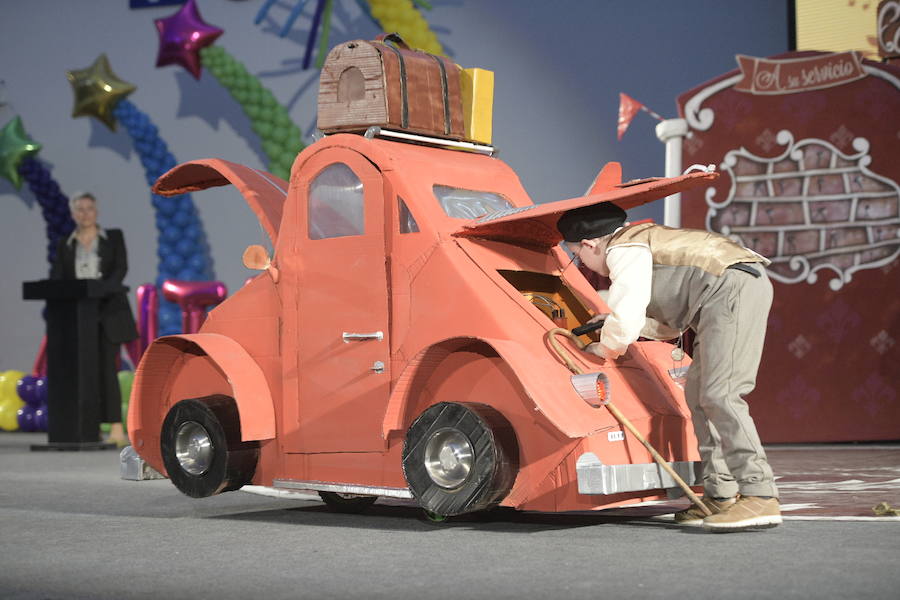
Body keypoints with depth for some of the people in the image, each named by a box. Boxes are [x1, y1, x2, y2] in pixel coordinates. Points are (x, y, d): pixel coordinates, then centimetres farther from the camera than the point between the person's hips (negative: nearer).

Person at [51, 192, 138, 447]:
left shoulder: (114, 237, 8)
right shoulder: (64, 245, 14)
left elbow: (120, 268, -4)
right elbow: (56, 277, 5)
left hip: (108, 312, -2)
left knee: (106, 368, -11)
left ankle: (116, 429, -11)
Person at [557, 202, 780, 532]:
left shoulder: (623, 250, -4)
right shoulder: (642, 243, 28)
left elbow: (624, 328, -10)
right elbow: (670, 324, 33)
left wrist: (598, 351, 10)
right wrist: (608, 320, 32)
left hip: (733, 289, -11)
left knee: (719, 395, -16)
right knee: (698, 393, 12)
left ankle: (759, 496, -22)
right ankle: (721, 495, 12)